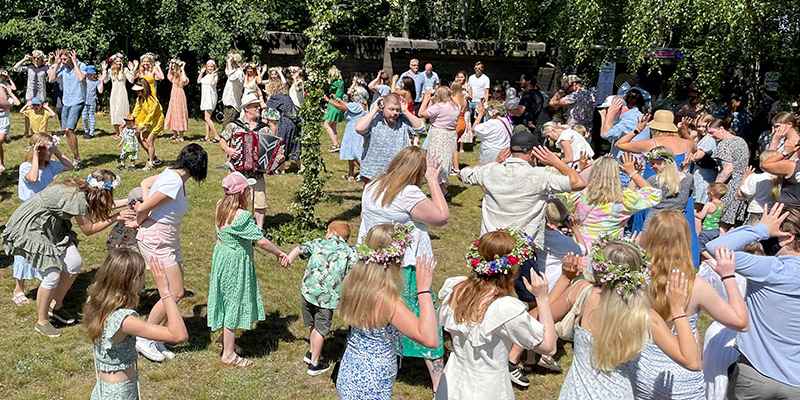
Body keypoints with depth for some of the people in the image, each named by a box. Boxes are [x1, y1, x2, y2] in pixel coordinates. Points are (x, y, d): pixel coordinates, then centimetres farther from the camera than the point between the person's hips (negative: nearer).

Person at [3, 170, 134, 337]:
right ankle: (41, 322, 8)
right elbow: (89, 229, -16)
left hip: (51, 226, 9)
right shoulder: (78, 197, -29)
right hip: (28, 227, -9)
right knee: (52, 274, -13)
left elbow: (102, 206, 14)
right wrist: (115, 218, -14)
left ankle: (57, 306, 23)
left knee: (75, 263, 3)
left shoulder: (81, 188, -5)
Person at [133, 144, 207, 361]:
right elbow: (143, 208, -22)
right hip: (156, 240, -10)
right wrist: (138, 222, -1)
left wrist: (146, 214, 10)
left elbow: (145, 183, 20)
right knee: (175, 293, -7)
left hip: (168, 240, 10)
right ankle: (144, 339, 6)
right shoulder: (175, 183, -24)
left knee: (175, 292, 10)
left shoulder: (170, 174, 5)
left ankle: (154, 339, 19)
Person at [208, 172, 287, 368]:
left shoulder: (221, 206, -4)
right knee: (235, 304, 5)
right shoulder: (242, 216, -28)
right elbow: (261, 241, -24)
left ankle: (226, 340, 42)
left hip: (222, 255, 8)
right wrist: (279, 253, -12)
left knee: (228, 300, 24)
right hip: (236, 263, -8)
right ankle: (228, 354, 17)